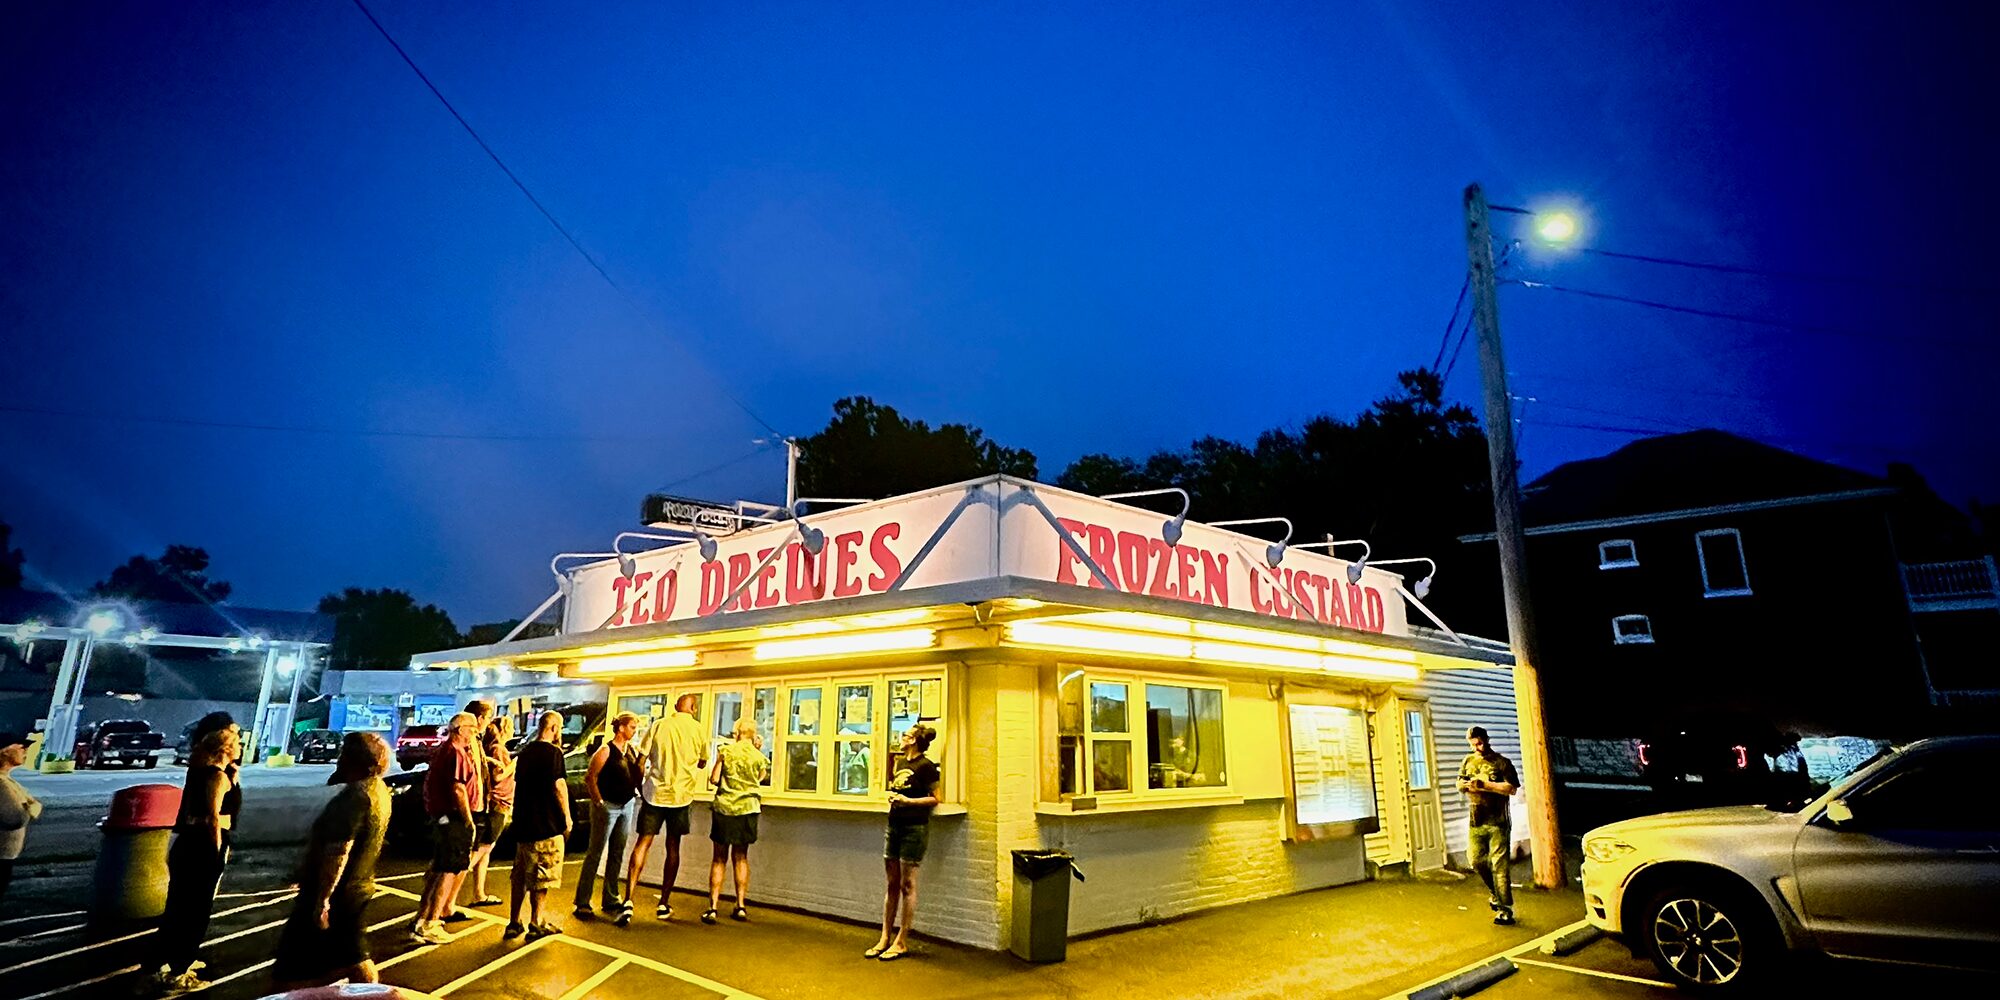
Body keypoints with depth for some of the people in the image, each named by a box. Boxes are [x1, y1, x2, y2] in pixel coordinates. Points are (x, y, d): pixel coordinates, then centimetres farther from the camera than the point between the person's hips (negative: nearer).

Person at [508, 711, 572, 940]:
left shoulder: (525, 752, 11)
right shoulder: (553, 752, -13)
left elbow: (518, 783, 19)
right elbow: (559, 786, -16)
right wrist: (567, 817, -8)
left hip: (523, 822, 8)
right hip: (546, 824, -8)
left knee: (521, 875, 14)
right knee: (542, 876, 2)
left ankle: (514, 923, 17)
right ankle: (536, 923, 9)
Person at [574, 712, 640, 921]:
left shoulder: (632, 751, 8)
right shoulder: (606, 751, -12)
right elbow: (590, 777, -14)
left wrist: (640, 793, 0)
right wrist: (599, 802, -14)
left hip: (626, 806, 7)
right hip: (608, 806, -7)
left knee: (617, 854, 12)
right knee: (595, 853, -3)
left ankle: (611, 900, 21)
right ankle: (582, 903, 3)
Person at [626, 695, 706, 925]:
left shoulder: (659, 726, -1)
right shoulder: (698, 730, 0)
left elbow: (641, 761, 0)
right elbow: (702, 763, 13)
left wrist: (641, 787, 14)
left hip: (655, 792, 0)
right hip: (682, 794, 1)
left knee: (643, 843, 2)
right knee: (673, 847, 11)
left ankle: (629, 900, -10)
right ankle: (663, 904, 17)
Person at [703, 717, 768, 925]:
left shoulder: (725, 751, -4)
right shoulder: (758, 756, -2)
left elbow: (714, 779, -6)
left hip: (724, 808, -1)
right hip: (748, 808, 1)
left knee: (719, 859, 6)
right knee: (741, 857, 14)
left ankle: (713, 907, 1)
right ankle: (740, 907, 14)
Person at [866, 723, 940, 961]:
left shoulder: (925, 766, -10)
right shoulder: (901, 764, 13)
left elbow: (935, 799, -12)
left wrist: (907, 801, -18)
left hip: (914, 828, -8)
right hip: (895, 825, 8)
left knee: (907, 885, 0)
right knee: (892, 884, 11)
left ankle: (902, 942, 8)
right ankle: (885, 939, 17)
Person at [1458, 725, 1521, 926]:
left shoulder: (1502, 763, -4)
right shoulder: (1468, 761, 12)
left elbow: (1511, 788, -13)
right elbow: (1459, 784, 18)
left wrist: (1484, 785, -18)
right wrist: (1465, 785, -6)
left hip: (1497, 822, -5)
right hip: (1475, 821, 5)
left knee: (1499, 865, -4)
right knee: (1476, 861, 8)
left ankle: (1505, 909, 2)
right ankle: (1495, 892, 32)